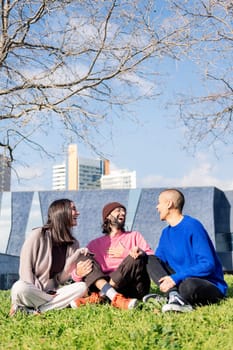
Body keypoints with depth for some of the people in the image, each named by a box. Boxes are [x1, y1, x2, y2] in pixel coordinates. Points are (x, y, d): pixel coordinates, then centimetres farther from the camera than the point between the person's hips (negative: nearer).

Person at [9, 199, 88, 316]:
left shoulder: (73, 243, 4)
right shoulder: (38, 235, -9)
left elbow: (61, 279, -3)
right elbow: (25, 269, -10)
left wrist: (77, 255, -15)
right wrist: (36, 292, -19)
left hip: (52, 292, 5)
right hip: (33, 290, -5)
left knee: (82, 287, -22)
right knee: (20, 288, -37)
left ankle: (34, 309, -23)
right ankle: (57, 303, -17)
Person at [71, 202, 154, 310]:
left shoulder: (134, 236, 24)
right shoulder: (95, 244, 21)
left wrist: (126, 254, -6)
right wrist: (78, 274, -14)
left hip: (135, 287, -1)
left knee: (137, 257, -24)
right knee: (84, 258, -15)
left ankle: (97, 296, -31)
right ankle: (115, 297, -41)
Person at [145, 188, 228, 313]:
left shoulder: (192, 226, -16)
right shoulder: (166, 232, 9)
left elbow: (208, 265, -22)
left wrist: (176, 278, -27)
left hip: (211, 286, -8)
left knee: (189, 284, -42)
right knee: (150, 260, -8)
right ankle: (174, 296, -25)